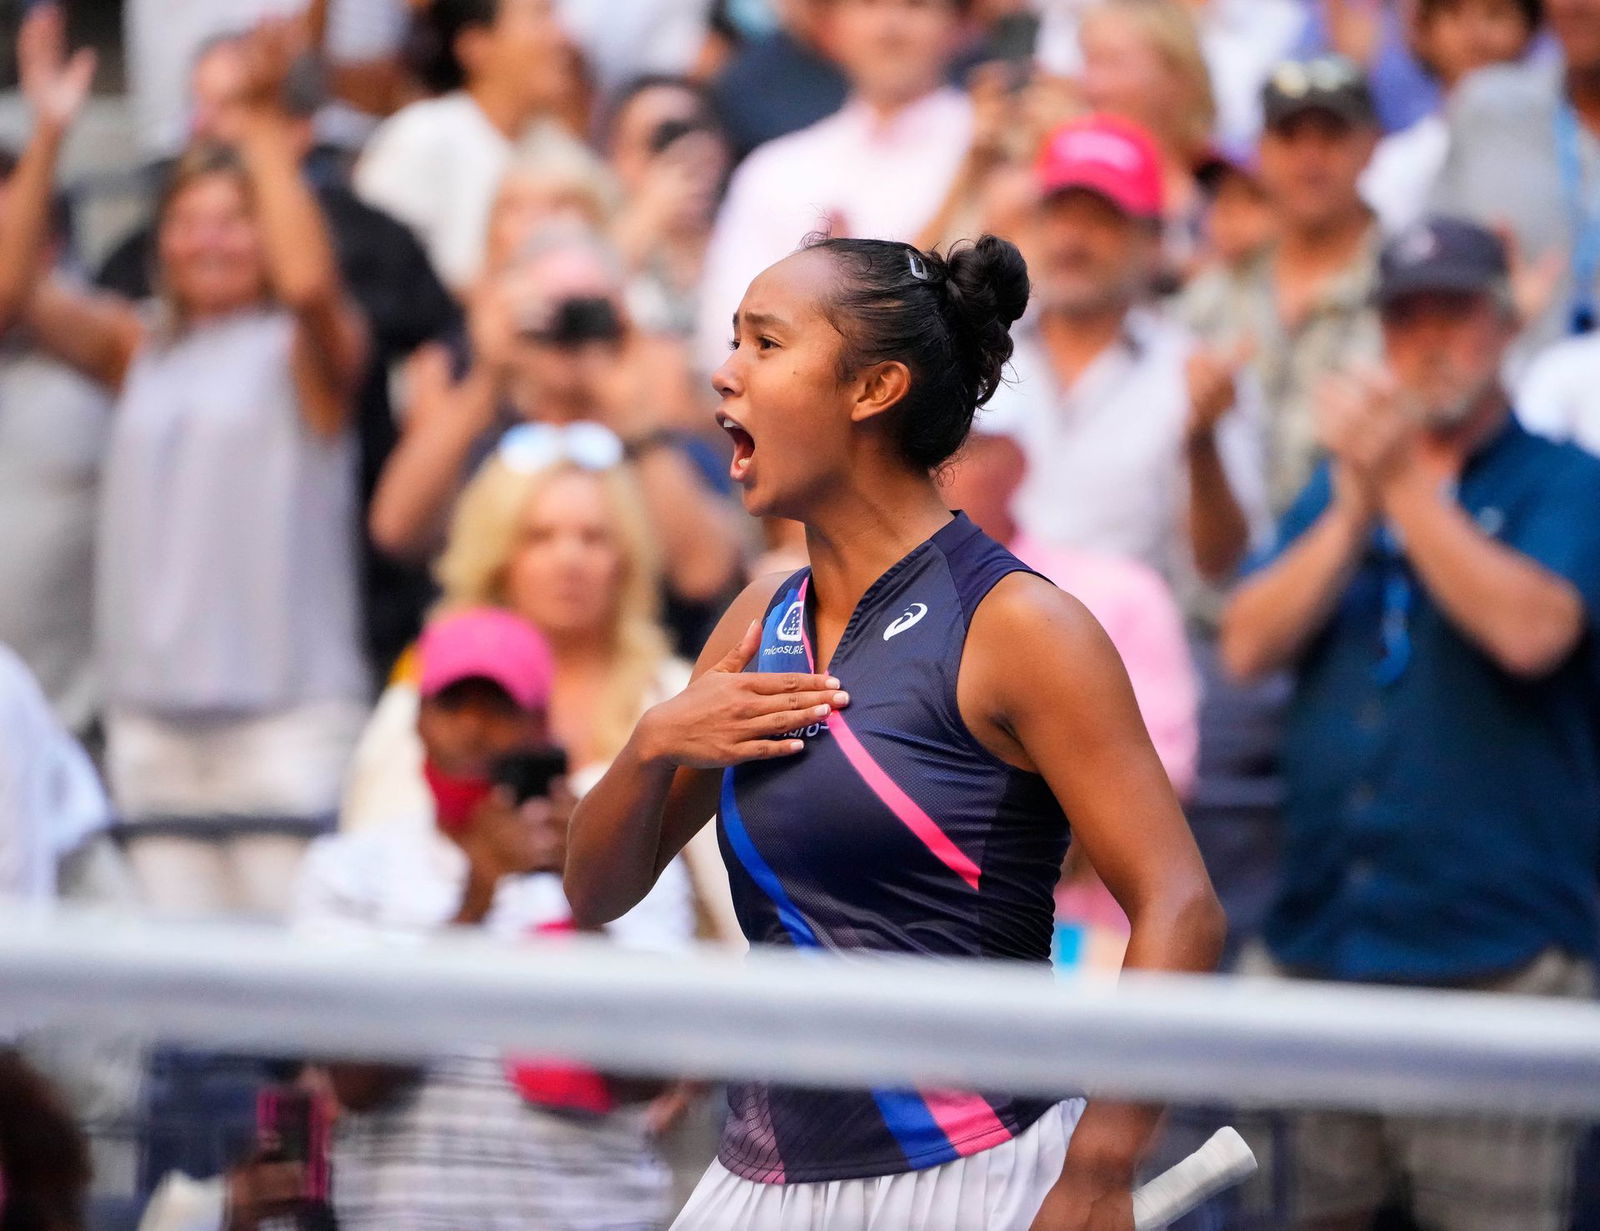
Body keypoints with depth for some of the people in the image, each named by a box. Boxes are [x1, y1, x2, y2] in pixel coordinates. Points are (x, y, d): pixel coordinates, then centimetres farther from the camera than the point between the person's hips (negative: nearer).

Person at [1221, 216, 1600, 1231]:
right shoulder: (1335, 487, 18)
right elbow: (1248, 646, 5)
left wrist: (1405, 483, -13)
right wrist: (1354, 509, -7)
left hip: (1494, 953, -5)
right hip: (1318, 943, 5)